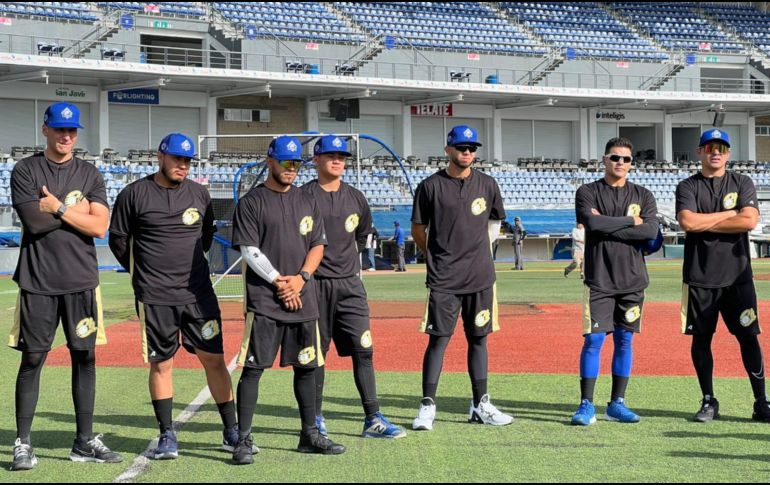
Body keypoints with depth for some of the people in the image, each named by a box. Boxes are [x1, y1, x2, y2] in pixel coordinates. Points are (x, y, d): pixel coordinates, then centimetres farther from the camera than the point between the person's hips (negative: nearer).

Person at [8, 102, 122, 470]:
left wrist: (59, 208, -8)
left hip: (81, 281, 3)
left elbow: (100, 226, -3)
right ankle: (23, 444, 7)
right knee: (32, 358, -1)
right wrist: (77, 210, -3)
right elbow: (34, 222, -11)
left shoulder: (90, 175, 10)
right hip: (38, 281, -3)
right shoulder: (25, 171, 2)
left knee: (85, 357, 5)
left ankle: (84, 442, 13)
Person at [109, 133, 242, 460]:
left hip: (198, 292, 3)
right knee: (161, 364, 3)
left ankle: (231, 432, 9)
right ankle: (167, 436, 13)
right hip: (155, 298, -3)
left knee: (214, 359, 2)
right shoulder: (134, 194, -2)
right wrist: (144, 273, 9)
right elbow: (118, 240, 5)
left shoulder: (199, 193, 8)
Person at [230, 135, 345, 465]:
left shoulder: (307, 202, 15)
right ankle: (243, 441, -3)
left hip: (303, 299, 6)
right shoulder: (252, 202, -1)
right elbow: (249, 251, -8)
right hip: (263, 300, -5)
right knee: (252, 368, -6)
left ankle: (310, 435, 20)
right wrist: (279, 282, -12)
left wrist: (300, 278, -5)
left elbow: (318, 246, 12)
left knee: (306, 367, 10)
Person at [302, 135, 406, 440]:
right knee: (315, 352, 4)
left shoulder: (355, 198, 11)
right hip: (315, 285, -4)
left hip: (350, 285, 4)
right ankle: (315, 418, 16)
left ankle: (373, 419, -1)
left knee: (363, 350, -3)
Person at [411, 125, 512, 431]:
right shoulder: (431, 186, -1)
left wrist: (476, 254, 11)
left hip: (480, 277, 3)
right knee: (438, 339, -3)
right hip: (443, 279, -3)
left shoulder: (487, 185, 8)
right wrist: (438, 257, 6)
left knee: (478, 339, 8)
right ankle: (427, 406, 2)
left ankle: (480, 406, 16)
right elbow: (418, 230, 6)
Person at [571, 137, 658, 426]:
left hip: (632, 280, 3)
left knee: (625, 340, 6)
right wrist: (630, 221, -8)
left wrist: (608, 227, -12)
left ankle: (617, 404, 14)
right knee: (593, 340, -5)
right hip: (599, 279, -3)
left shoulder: (643, 196, 9)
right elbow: (592, 223, -17)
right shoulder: (588, 193, 2)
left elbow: (651, 231, -8)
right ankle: (586, 405, -1)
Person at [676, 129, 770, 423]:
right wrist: (728, 214, -8)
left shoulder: (742, 184, 7)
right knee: (701, 338, 5)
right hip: (700, 277, 0)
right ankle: (708, 402, 15)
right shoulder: (688, 187, 5)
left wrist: (705, 223, -9)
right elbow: (687, 222, -14)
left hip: (737, 276, 0)